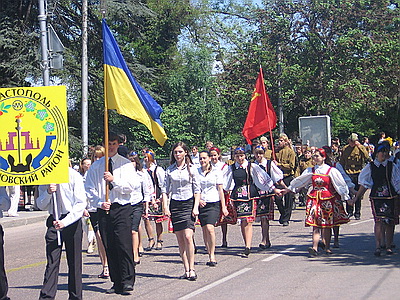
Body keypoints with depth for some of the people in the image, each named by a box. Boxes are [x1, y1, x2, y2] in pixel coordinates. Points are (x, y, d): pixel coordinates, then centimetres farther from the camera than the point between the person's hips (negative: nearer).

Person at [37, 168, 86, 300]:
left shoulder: (74, 176, -6)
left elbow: (80, 204, -10)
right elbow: (41, 205, 8)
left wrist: (65, 221, -20)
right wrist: (48, 192, -12)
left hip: (72, 220, -2)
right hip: (53, 222, 2)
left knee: (74, 261, 3)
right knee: (52, 262, -6)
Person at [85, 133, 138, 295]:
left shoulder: (126, 164, 5)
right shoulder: (96, 166, 11)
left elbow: (133, 185, -5)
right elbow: (89, 189, 10)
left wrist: (114, 180, -16)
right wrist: (99, 203, -5)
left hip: (122, 208, -3)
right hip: (103, 210, 3)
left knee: (124, 245, -13)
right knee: (109, 248, 5)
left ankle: (127, 282, -8)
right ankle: (116, 283, 12)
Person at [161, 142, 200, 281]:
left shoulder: (191, 169, 3)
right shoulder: (169, 170, 9)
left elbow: (197, 190, 2)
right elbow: (165, 190, 9)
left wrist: (196, 207, -7)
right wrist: (165, 207, -2)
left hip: (189, 203, -3)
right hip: (175, 204, 3)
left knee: (188, 237, -14)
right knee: (180, 239, 2)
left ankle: (192, 269, -9)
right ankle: (186, 270, 5)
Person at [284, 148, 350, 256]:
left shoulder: (331, 170, 0)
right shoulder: (310, 171, 10)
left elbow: (341, 185, 2)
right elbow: (299, 181, 21)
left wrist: (345, 196, -1)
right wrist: (289, 189, 27)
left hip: (328, 199, -2)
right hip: (314, 198, 2)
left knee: (327, 225, 5)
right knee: (316, 224, -8)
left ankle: (327, 247, 16)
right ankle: (314, 247, -18)